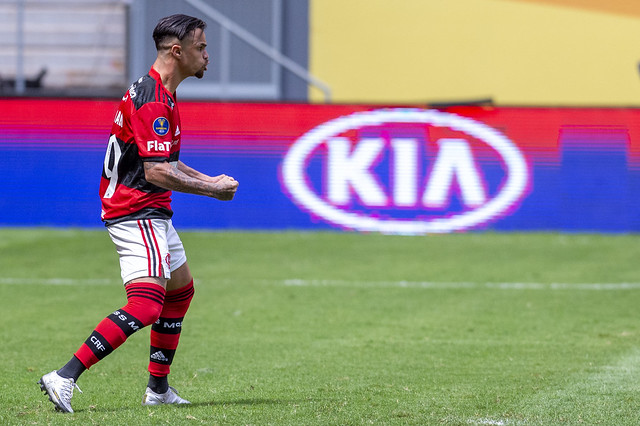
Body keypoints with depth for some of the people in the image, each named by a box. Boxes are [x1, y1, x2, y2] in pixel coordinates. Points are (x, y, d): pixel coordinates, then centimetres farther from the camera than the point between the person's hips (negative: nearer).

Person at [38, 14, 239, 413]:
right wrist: (212, 189, -14)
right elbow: (156, 172, -24)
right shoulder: (153, 100, -19)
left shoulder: (159, 93, 15)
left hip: (153, 215, 11)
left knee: (181, 289, 23)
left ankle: (158, 388, 29)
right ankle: (65, 378, -26)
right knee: (145, 305, -21)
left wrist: (208, 180, 14)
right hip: (137, 212, -11)